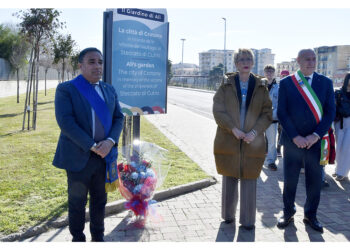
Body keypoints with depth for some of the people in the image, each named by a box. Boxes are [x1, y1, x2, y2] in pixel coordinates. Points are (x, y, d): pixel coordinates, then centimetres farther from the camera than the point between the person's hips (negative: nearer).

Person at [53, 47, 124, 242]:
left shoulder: (109, 90, 11)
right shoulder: (66, 89, -6)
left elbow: (118, 118, 7)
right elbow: (65, 121, -16)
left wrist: (110, 141, -12)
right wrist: (91, 146, -20)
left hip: (104, 155, 5)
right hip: (78, 156, -4)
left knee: (100, 200, 15)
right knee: (77, 202, 9)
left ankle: (98, 237, 32)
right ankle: (78, 238, 27)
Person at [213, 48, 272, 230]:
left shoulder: (261, 86, 6)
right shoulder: (226, 84, 3)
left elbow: (267, 113, 3)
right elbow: (218, 110, -3)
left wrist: (255, 131, -11)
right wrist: (233, 129, -14)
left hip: (252, 142, 0)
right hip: (229, 140, 0)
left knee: (249, 180, 3)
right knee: (229, 179, 10)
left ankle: (247, 220, 16)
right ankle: (228, 215, 27)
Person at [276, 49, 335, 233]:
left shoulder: (325, 83, 5)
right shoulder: (286, 83, 1)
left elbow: (330, 112, 0)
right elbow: (282, 113, -3)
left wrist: (315, 136, -11)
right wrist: (295, 137, -11)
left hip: (315, 142, 1)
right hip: (292, 141, -1)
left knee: (314, 182, 10)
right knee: (290, 180, 9)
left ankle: (310, 216, 29)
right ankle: (288, 213, 29)